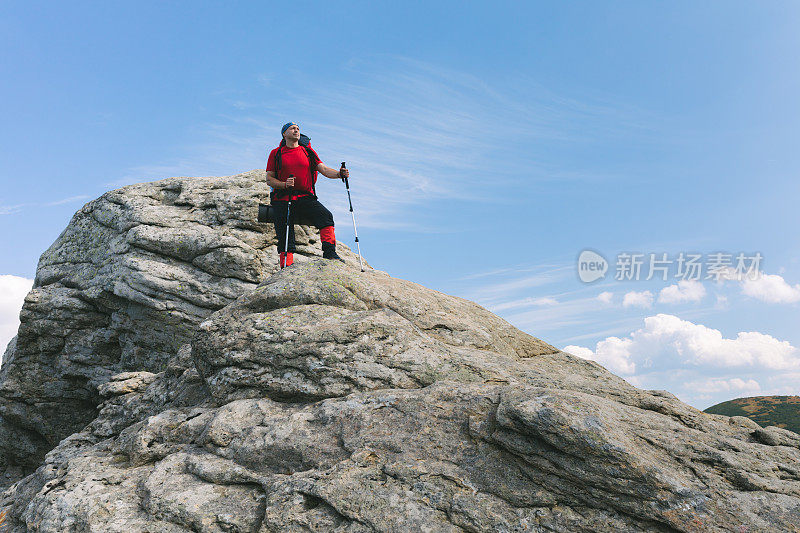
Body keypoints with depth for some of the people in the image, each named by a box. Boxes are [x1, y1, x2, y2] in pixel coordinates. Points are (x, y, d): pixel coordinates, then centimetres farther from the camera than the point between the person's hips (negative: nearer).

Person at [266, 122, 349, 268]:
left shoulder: (308, 151, 15)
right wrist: (285, 184, -15)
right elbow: (269, 179, 6)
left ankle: (329, 252, -28)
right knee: (285, 239, -8)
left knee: (326, 216, -26)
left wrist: (339, 174, -18)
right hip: (283, 200, -1)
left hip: (306, 197, 1)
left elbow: (324, 169, 3)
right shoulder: (276, 153, 10)